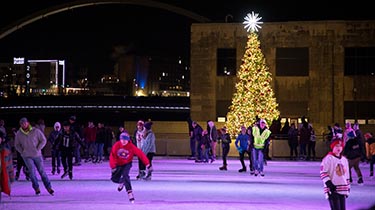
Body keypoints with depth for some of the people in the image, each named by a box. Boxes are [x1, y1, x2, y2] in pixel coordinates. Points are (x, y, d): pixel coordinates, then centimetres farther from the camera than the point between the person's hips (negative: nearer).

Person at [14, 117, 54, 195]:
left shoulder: (36, 131, -6)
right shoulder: (19, 134, 1)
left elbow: (43, 140, 0)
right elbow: (17, 145, 13)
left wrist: (38, 149, -7)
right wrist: (22, 151, 0)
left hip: (37, 155, 0)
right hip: (27, 156, 1)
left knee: (42, 171, 3)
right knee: (32, 171, -10)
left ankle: (49, 187, 9)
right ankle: (36, 188, 1)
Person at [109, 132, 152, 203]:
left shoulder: (131, 147, -23)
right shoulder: (116, 145, -19)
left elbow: (141, 154, -22)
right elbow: (112, 156, -17)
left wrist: (147, 165, -26)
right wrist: (113, 167, -27)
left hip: (127, 164, -3)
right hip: (118, 164, 3)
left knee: (125, 175, -27)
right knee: (114, 178, -3)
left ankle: (130, 194, -25)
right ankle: (121, 182, 35)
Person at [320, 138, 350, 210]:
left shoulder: (344, 159, 16)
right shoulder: (328, 158, -7)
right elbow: (323, 173, -12)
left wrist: (348, 188, 20)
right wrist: (329, 184, -19)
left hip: (342, 190, 7)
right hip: (333, 190, -7)